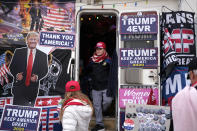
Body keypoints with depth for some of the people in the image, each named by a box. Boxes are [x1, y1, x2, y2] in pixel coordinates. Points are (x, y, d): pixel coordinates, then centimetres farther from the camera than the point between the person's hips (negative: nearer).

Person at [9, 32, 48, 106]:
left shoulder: (43, 55, 6)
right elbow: (12, 67, 7)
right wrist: (16, 75, -13)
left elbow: (45, 70, 6)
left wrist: (37, 77, -13)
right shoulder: (18, 52, 5)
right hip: (19, 87, 0)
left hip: (33, 88, 1)